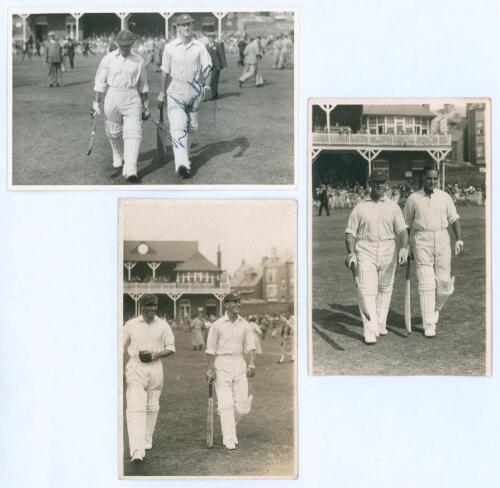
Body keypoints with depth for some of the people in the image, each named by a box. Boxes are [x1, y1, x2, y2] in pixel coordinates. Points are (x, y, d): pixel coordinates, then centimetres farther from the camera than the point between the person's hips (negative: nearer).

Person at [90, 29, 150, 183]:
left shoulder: (138, 61, 4)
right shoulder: (108, 59, 1)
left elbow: (143, 86, 13)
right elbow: (100, 83, 3)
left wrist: (145, 106, 15)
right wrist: (96, 103, -3)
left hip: (132, 100, -1)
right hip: (112, 98, 1)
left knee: (133, 133, -13)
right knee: (113, 132, 12)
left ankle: (130, 171, -20)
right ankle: (118, 157, 42)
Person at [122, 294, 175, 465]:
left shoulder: (163, 325, 5)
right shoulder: (131, 325, 3)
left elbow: (171, 348, 7)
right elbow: (121, 348, 8)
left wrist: (156, 355, -11)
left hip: (155, 368, 3)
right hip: (135, 369, -2)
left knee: (152, 407, 11)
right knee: (135, 407, -13)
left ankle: (147, 441, 30)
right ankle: (137, 452, -21)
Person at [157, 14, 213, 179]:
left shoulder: (200, 47, 3)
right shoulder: (170, 47, 2)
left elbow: (207, 67, -7)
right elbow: (165, 72, 9)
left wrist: (206, 86, -23)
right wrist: (162, 93, 13)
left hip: (194, 91, 2)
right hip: (175, 92, -2)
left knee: (190, 126, 12)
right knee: (177, 127, -15)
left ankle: (184, 158, 32)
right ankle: (182, 164, -25)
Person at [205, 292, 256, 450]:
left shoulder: (244, 324, 8)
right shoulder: (217, 324, -4)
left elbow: (250, 346, 6)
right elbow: (210, 349, -3)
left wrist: (251, 364, -6)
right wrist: (210, 368, -7)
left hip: (239, 365, 4)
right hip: (222, 365, -3)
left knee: (242, 405, 0)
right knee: (226, 403, -5)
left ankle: (229, 421, 30)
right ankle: (229, 439, 2)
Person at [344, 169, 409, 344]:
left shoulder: (393, 207, 8)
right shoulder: (360, 207, 7)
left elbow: (402, 230, -3)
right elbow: (350, 232, 6)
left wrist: (404, 247, -22)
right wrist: (351, 252, -11)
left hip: (388, 251, 2)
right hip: (365, 251, -2)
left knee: (385, 288, 11)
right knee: (366, 290, -11)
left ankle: (381, 324, 26)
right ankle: (370, 331, -14)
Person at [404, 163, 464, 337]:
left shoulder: (445, 197, 7)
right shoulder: (413, 198, 3)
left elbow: (454, 219, 9)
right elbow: (407, 224, 9)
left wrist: (459, 240, -4)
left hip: (442, 239, 2)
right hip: (421, 241, -2)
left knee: (443, 280, -1)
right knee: (426, 282, -6)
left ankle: (435, 308, 30)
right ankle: (429, 324, -3)